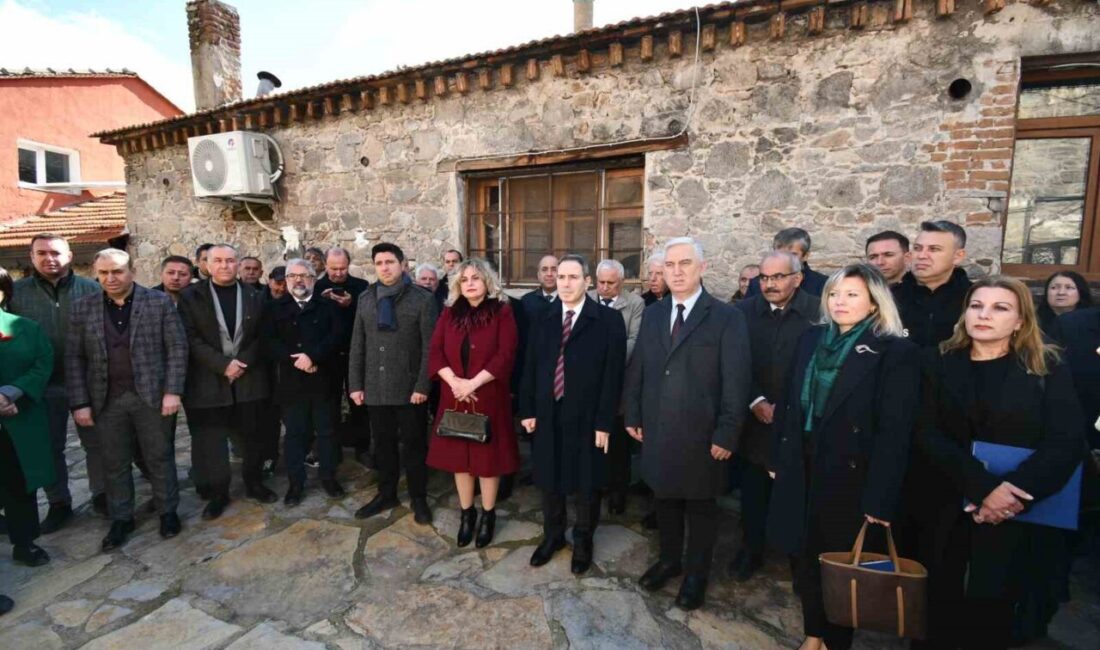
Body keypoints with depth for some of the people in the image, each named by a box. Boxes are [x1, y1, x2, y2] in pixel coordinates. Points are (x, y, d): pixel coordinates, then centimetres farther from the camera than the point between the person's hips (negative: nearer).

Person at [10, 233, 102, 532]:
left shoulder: (90, 289, -4)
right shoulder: (16, 292, 1)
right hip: (44, 385, 2)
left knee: (96, 443, 10)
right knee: (50, 448, 13)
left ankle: (101, 495, 27)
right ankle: (59, 504, 29)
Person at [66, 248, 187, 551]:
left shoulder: (159, 302, -4)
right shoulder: (83, 308, 3)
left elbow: (177, 348, -6)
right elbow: (74, 359, 4)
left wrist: (172, 391, -12)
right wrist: (79, 403, -2)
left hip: (151, 395, -2)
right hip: (106, 400, 3)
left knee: (159, 457, 9)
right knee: (115, 463, 13)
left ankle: (167, 511, 25)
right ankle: (121, 519, 29)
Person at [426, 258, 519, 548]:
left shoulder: (502, 312, -5)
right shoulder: (449, 313, 6)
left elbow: (505, 356, -13)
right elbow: (435, 352, 0)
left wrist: (473, 383, -19)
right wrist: (453, 381, -16)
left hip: (489, 397, -3)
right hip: (455, 397, 4)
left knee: (487, 456, 6)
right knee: (458, 456, 12)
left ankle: (488, 514, 25)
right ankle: (466, 513, 29)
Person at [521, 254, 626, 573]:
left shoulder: (609, 320, -8)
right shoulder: (543, 319, 5)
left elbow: (613, 374, -10)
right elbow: (530, 368, 6)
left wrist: (604, 422, -13)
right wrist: (527, 410, 2)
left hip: (587, 417, -3)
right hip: (548, 415, 4)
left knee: (587, 484, 13)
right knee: (549, 480, 18)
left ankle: (583, 541, 36)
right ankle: (552, 535, 41)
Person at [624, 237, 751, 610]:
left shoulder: (726, 317, -9)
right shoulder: (652, 314, 6)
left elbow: (736, 381, -11)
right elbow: (636, 369, 8)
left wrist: (726, 435, -13)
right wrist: (633, 416, 6)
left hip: (702, 436, -4)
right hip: (657, 432, 4)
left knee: (701, 506, 15)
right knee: (664, 499, 19)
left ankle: (696, 574, 35)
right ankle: (669, 560, 42)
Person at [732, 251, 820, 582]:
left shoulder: (819, 312, -8)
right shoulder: (744, 311, -1)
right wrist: (755, 401, -11)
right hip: (754, 420, 2)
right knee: (753, 492, 12)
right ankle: (751, 551, 31)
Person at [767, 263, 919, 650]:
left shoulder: (897, 353, -12)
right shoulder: (811, 340, 3)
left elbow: (894, 431, -15)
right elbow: (789, 403, 6)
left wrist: (879, 498, -16)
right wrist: (777, 457, 6)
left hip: (849, 475, -4)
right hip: (801, 469, 5)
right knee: (803, 555, 17)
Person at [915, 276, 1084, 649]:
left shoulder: (1049, 369, 1)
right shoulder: (941, 365, 2)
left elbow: (1066, 443, -8)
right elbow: (928, 436, -6)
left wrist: (1016, 494, -19)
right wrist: (984, 487, -19)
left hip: (1019, 515, -1)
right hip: (951, 511, 1)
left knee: (993, 607, 9)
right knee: (945, 604, 9)